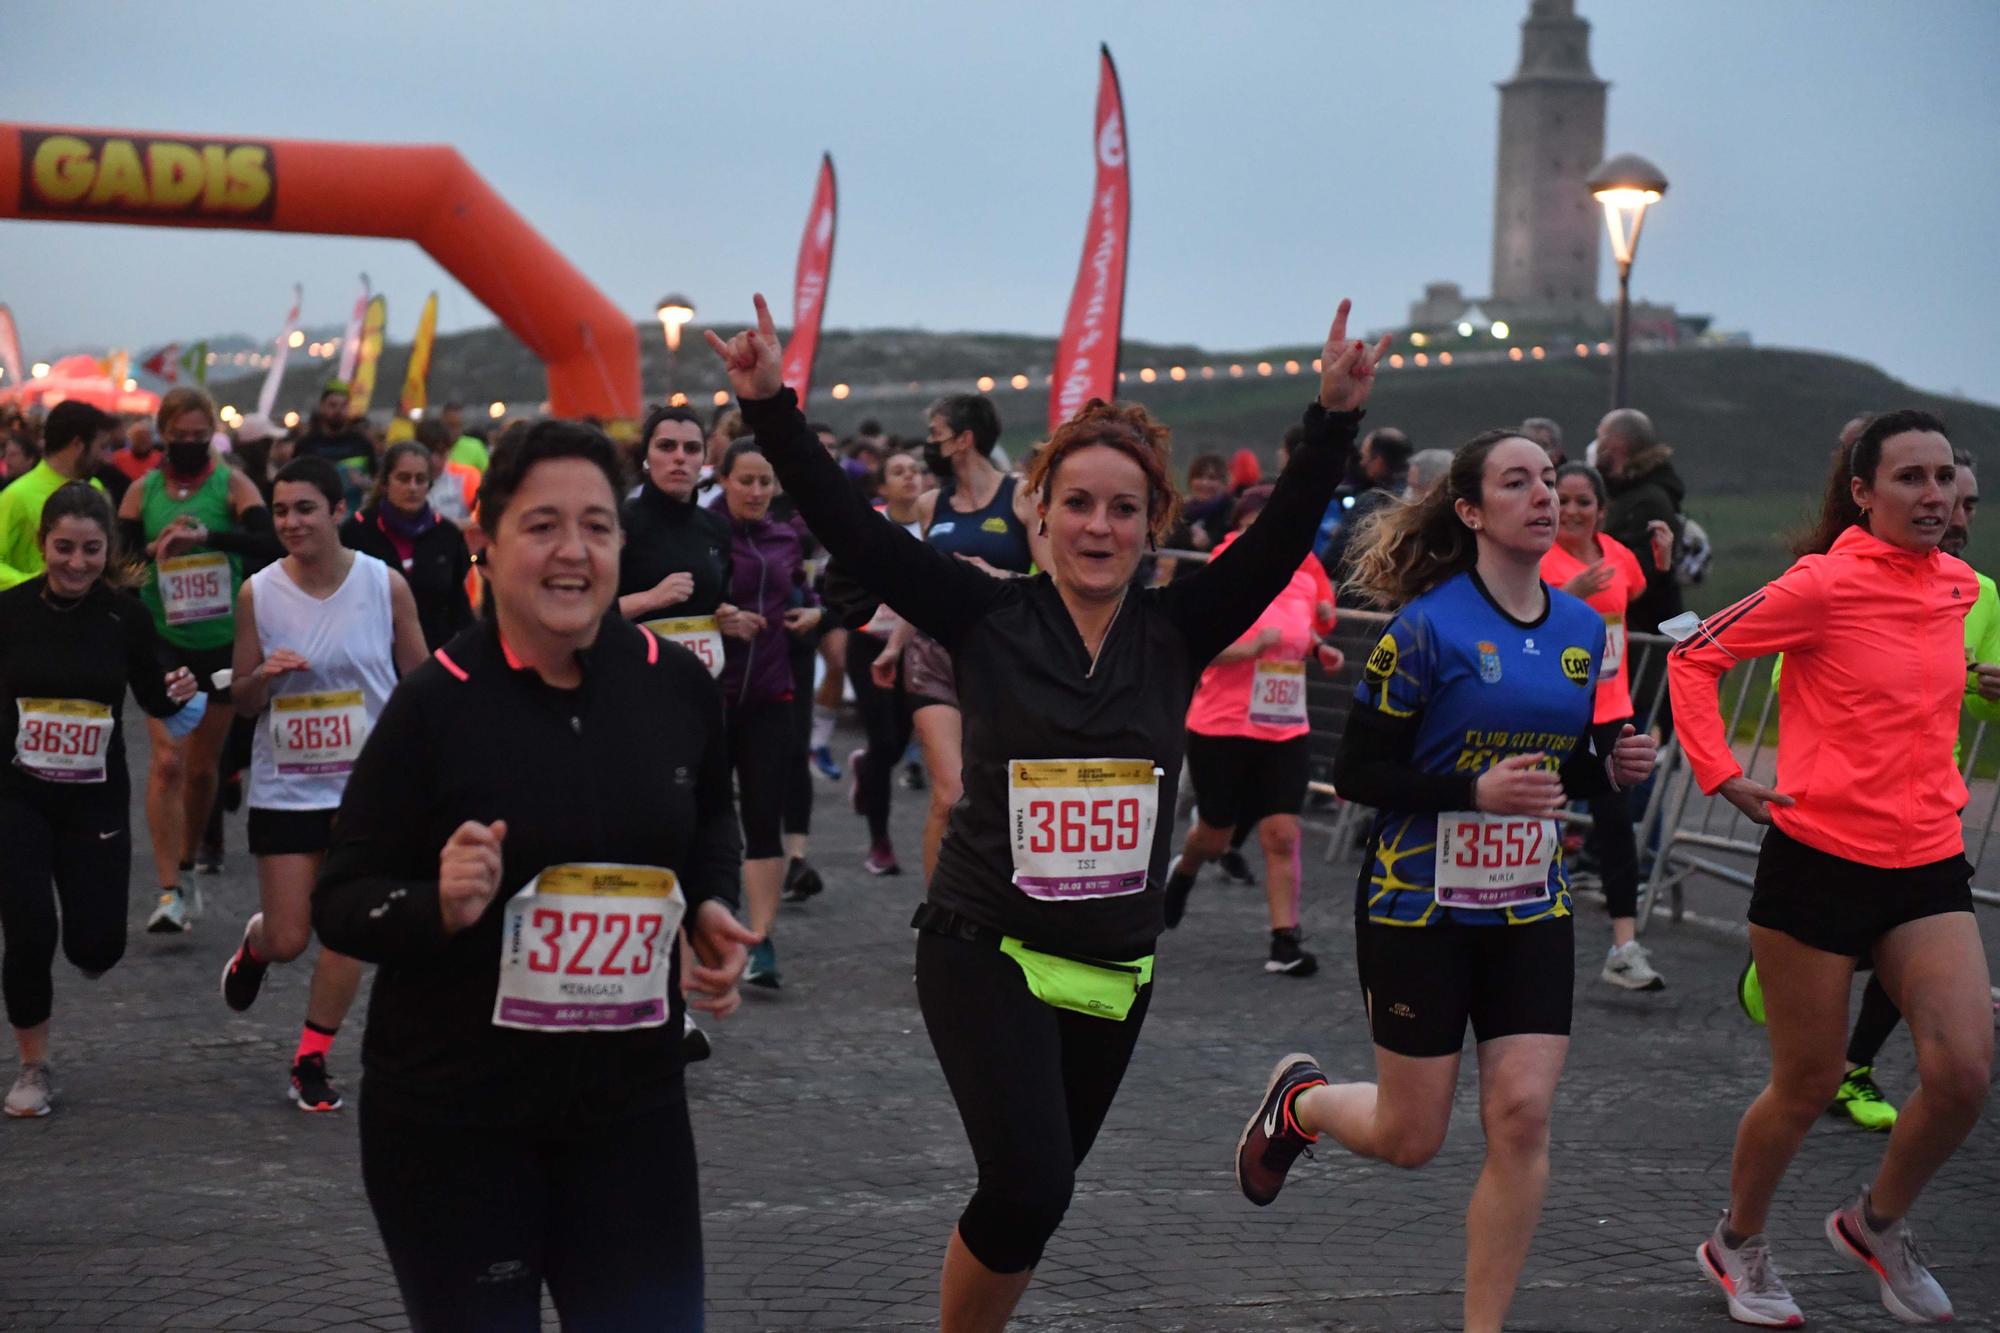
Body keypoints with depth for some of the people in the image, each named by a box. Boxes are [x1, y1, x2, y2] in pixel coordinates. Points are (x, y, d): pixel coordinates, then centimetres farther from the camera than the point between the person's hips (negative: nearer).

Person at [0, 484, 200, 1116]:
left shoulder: (126, 615, -5)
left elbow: (154, 701, 7)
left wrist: (178, 693, -13)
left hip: (97, 799, 1)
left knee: (97, 945, -3)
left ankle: (88, 939, 37)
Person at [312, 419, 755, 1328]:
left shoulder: (676, 685, -2)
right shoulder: (434, 703, -13)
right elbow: (340, 904, -7)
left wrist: (712, 910, 1)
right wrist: (440, 907, -26)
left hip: (632, 1105, 3)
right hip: (449, 1117, -3)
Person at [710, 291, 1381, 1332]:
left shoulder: (1176, 631, 0)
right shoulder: (987, 617, -5)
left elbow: (1283, 533, -10)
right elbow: (850, 526, -12)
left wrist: (1335, 419, -23)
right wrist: (771, 407, -21)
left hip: (1114, 967, 4)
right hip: (987, 952, -4)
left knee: (1037, 1188, 16)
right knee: (1028, 1188, -18)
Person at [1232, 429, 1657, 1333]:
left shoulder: (1584, 630, 5)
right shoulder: (1430, 628, -14)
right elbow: (1356, 774, -12)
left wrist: (1612, 767, -5)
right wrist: (1475, 791, -25)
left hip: (1530, 910, 5)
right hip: (1419, 906, -4)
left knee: (1522, 1117, -8)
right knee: (1411, 1139, 5)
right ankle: (1300, 1101, 39)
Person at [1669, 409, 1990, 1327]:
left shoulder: (1957, 586, 6)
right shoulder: (1826, 585, -13)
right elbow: (1694, 659, -7)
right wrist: (1724, 778, -11)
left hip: (1928, 866, 5)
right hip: (1818, 861, -5)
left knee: (1964, 1073, -9)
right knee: (1807, 1087, 5)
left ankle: (1877, 1225, 19)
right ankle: (1737, 1246, 31)